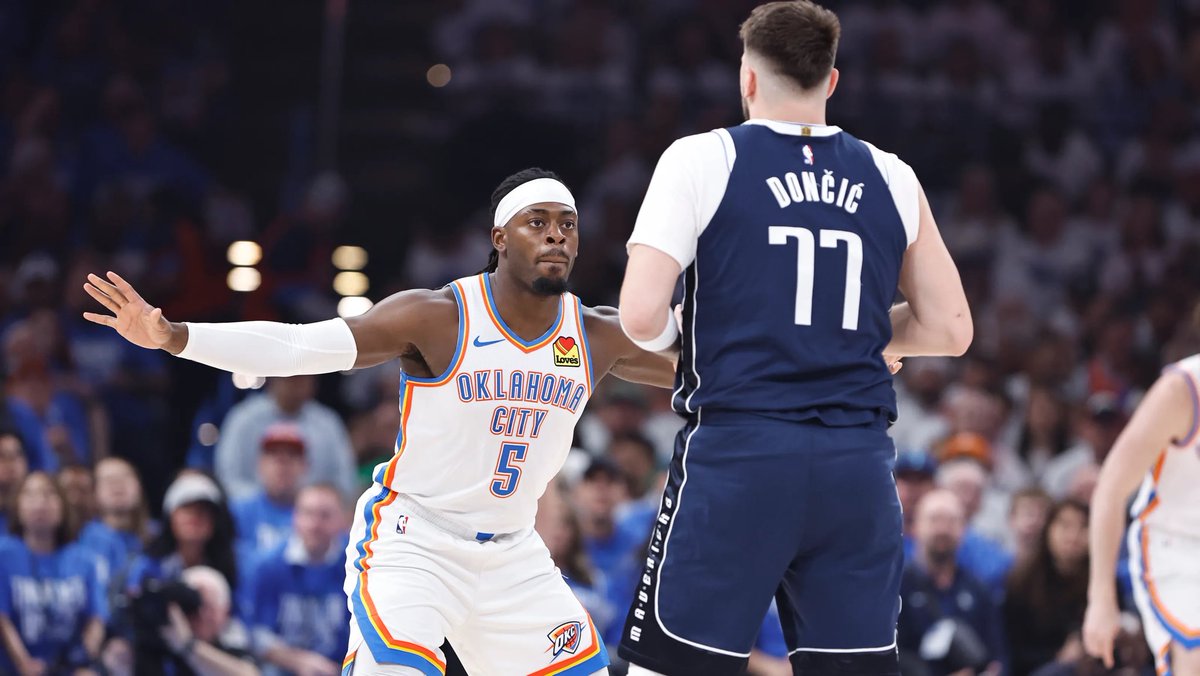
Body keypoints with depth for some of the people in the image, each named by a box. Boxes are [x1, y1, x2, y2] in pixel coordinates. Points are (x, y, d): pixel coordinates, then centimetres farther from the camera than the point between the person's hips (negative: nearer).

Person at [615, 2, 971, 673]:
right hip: (859, 465, 3)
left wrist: (671, 335, 13)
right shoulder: (891, 178, 9)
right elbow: (949, 329, 12)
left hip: (739, 451, -3)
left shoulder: (702, 160, -1)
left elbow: (641, 316, -10)